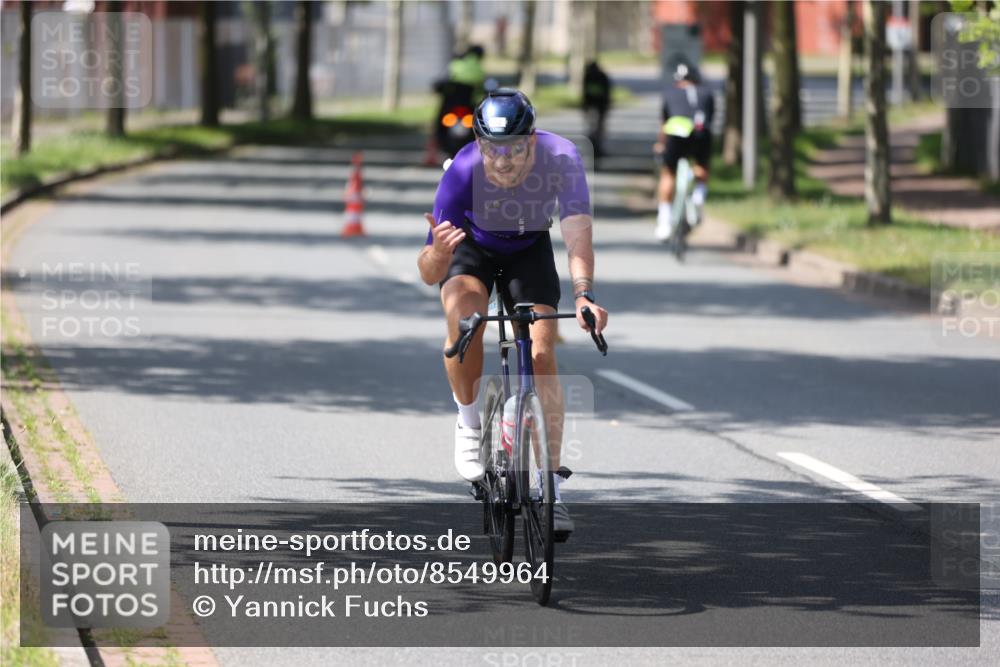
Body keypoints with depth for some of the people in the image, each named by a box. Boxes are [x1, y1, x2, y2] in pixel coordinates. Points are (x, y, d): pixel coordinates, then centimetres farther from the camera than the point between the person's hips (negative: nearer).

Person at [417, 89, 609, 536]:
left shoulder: (561, 159, -34)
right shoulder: (462, 173, -35)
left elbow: (577, 234, -41)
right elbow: (429, 276, -33)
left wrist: (583, 294, -59)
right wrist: (438, 252, -58)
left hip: (530, 249, 1)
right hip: (473, 245, -1)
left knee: (541, 353, -15)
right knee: (463, 319, -32)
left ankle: (552, 487, -11)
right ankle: (469, 423, -8)